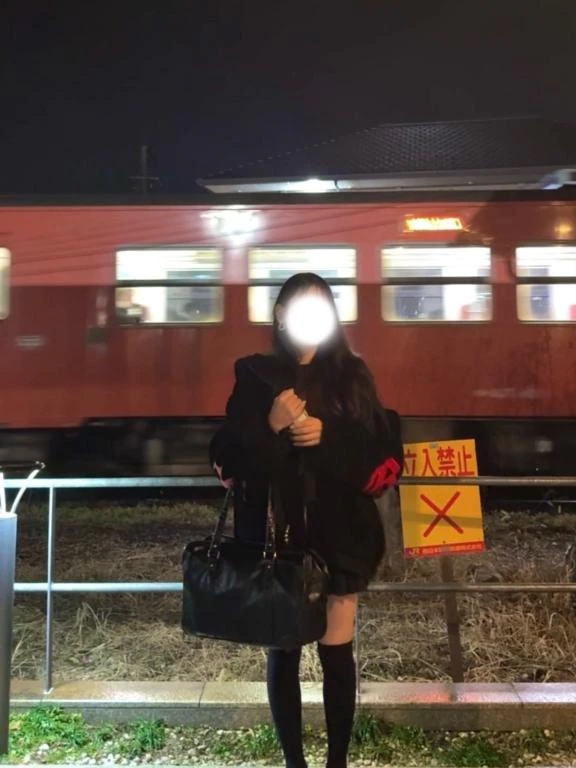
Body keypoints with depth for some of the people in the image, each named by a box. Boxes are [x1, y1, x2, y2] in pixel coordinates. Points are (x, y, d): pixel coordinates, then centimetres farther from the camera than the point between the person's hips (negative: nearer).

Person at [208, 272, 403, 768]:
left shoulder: (351, 375, 5)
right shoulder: (255, 377, 2)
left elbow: (386, 452, -1)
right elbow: (227, 459, -3)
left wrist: (328, 436, -15)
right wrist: (270, 426, -19)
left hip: (339, 536, 1)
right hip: (276, 536, 0)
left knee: (338, 653, 8)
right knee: (283, 652, 9)